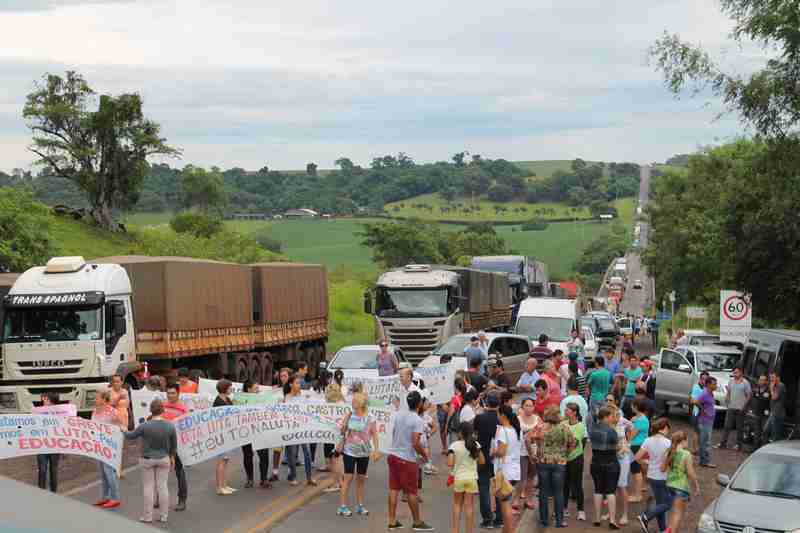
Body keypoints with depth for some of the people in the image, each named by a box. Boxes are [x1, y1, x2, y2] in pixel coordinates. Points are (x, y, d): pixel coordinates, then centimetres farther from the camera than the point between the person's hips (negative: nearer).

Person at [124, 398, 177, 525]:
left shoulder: (144, 426, -17)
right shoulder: (170, 426, -9)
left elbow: (130, 436, -2)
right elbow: (174, 445, 2)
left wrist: (124, 431, 19)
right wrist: (172, 457, 19)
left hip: (147, 460, -2)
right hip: (164, 459, 2)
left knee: (148, 487, 7)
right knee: (162, 486, 9)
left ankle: (148, 517, 13)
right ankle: (164, 516, 14)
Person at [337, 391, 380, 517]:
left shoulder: (370, 419, -7)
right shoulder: (349, 416, -2)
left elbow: (374, 434, -6)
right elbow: (342, 432, 10)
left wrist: (376, 450, -13)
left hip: (364, 453, 1)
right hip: (349, 451, -1)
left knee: (361, 478, 10)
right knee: (348, 477, -5)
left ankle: (360, 505, 21)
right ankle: (342, 507, -1)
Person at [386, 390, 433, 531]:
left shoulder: (398, 414, 4)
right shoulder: (418, 421, -17)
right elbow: (416, 443, -20)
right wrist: (424, 453, -3)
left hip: (393, 455, 7)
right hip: (407, 459, -6)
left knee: (394, 489, 10)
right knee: (411, 492, 4)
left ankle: (392, 521, 13)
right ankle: (417, 522, 15)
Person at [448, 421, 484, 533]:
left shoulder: (454, 445, -10)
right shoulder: (475, 445, -3)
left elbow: (450, 464, -17)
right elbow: (482, 461, 2)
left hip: (458, 478, -1)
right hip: (472, 478, 1)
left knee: (457, 504, 14)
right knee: (469, 506, 7)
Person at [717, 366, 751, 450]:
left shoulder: (745, 383, -4)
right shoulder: (731, 382, 12)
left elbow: (749, 395, -5)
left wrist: (744, 405, -12)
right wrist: (727, 400, 1)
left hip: (740, 409, -4)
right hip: (731, 407, 4)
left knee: (740, 427, 3)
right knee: (727, 426, 3)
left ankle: (739, 444, 10)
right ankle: (723, 443, 6)